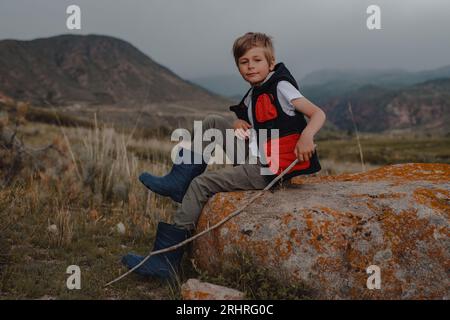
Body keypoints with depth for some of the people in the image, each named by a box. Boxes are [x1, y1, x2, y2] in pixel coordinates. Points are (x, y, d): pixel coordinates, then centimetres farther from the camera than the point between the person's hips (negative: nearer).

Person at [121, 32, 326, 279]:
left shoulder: (280, 87, -9)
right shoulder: (253, 95, 16)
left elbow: (318, 114, -16)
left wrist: (305, 136, -37)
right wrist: (238, 124, 1)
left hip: (268, 171, -9)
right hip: (255, 159, 9)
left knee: (201, 184, -10)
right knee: (212, 123, 12)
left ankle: (165, 259, -5)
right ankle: (178, 184, 11)